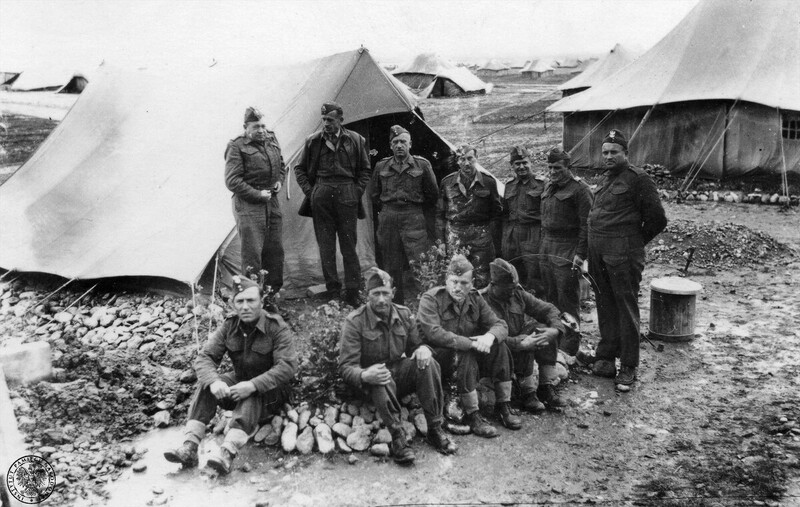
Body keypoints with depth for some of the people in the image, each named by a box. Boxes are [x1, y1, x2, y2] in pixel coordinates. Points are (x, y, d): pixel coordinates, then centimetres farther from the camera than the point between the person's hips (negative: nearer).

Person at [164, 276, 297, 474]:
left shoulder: (277, 327, -20)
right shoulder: (229, 326, -6)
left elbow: (287, 366, -29)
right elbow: (204, 357, -10)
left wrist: (253, 385, -41)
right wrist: (214, 381, -33)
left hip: (271, 390, -5)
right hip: (240, 380, 5)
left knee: (252, 397, -38)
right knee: (206, 386, -21)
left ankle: (228, 453, -48)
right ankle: (189, 448, -27)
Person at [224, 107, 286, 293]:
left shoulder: (271, 140, 11)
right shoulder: (237, 147, -10)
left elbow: (281, 166, 26)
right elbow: (232, 181, -13)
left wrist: (279, 181, 7)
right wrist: (257, 194, -15)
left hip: (272, 202, 7)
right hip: (249, 205, -7)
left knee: (275, 250, 10)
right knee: (252, 253, -7)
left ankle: (273, 292, 22)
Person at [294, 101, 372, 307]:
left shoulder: (355, 140, 5)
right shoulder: (313, 141, 5)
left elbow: (365, 169, 12)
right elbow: (300, 169, 14)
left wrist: (357, 190, 2)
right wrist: (309, 190, 4)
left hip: (347, 196, -1)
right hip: (321, 196, 1)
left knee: (349, 244, 2)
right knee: (326, 245, 4)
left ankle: (352, 292, 7)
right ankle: (332, 288, 13)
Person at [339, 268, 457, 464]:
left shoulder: (404, 315, 1)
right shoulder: (355, 322, -13)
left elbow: (416, 344, 10)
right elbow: (346, 367, -17)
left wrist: (423, 349, -17)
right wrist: (365, 375, -41)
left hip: (400, 373, 4)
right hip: (372, 381, -4)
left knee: (427, 363, -25)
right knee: (382, 382, -39)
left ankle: (435, 429, -17)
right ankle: (398, 438, -28)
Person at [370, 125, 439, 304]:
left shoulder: (422, 165, 1)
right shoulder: (381, 167, 7)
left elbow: (432, 194, 8)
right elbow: (375, 195, 19)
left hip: (413, 217, -2)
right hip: (388, 220, 3)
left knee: (420, 263, -13)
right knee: (392, 265, 6)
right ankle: (397, 304, 18)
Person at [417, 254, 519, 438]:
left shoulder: (474, 299, 3)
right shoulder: (431, 299, -15)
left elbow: (500, 325, -2)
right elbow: (434, 333, -29)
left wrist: (490, 336, -28)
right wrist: (471, 343, -31)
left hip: (468, 354, 6)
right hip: (437, 356, -6)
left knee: (499, 346, -16)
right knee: (466, 356, -34)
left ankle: (503, 405, -8)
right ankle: (472, 416, -26)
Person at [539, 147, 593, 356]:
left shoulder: (579, 189, -9)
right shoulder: (548, 186, 16)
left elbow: (586, 224, -14)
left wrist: (581, 254, -18)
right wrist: (543, 243, 17)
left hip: (568, 250, -8)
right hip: (547, 248, 8)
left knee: (568, 300, -2)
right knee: (549, 298, 13)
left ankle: (569, 348, 6)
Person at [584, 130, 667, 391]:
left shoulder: (638, 178, -7)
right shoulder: (606, 179, 17)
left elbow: (657, 218, -8)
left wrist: (636, 242, 3)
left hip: (622, 254, -8)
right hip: (598, 251, 8)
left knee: (626, 308, -1)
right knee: (605, 306, 14)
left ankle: (628, 367, 6)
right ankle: (606, 355, 25)